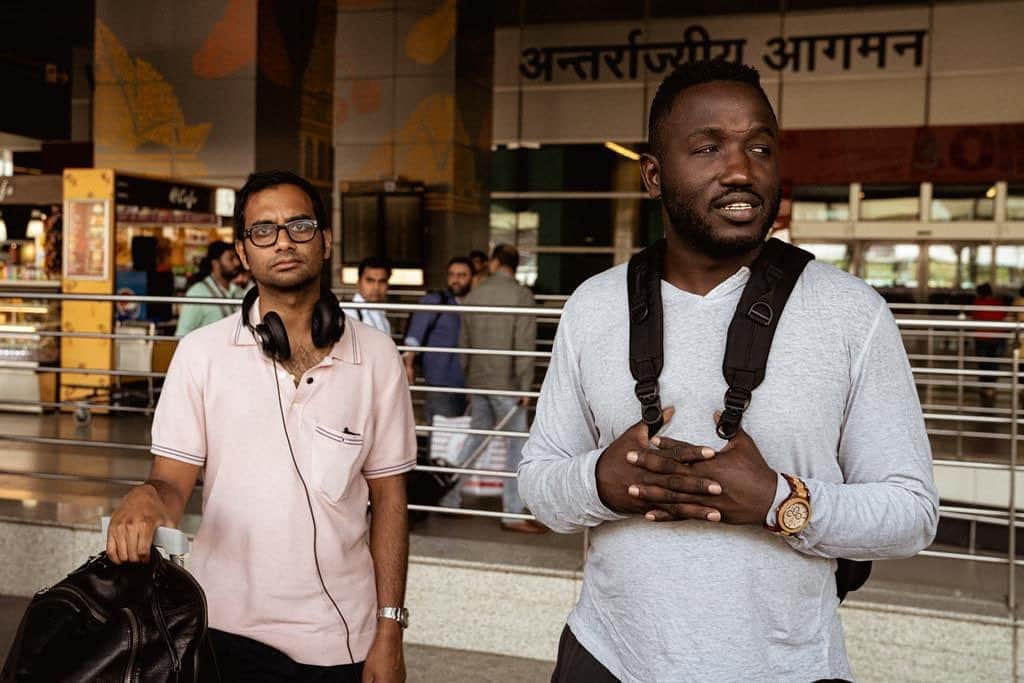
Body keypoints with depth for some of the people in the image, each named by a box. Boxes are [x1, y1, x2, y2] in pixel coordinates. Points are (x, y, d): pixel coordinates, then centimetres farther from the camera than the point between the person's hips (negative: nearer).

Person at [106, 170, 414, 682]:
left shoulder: (375, 357, -4)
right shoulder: (201, 353, -5)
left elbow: (388, 497, 0)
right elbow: (173, 484, -3)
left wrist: (389, 631, -2)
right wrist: (145, 498, -26)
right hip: (232, 631, 0)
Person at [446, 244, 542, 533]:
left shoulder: (474, 295, 7)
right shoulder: (521, 295, -9)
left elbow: (464, 343, 12)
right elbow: (525, 345, -15)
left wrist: (466, 380, 21)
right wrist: (526, 386, -9)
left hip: (477, 380, 6)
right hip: (506, 383, -6)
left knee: (475, 438, 18)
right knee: (518, 445, 3)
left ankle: (450, 499, 22)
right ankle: (512, 514, 5)